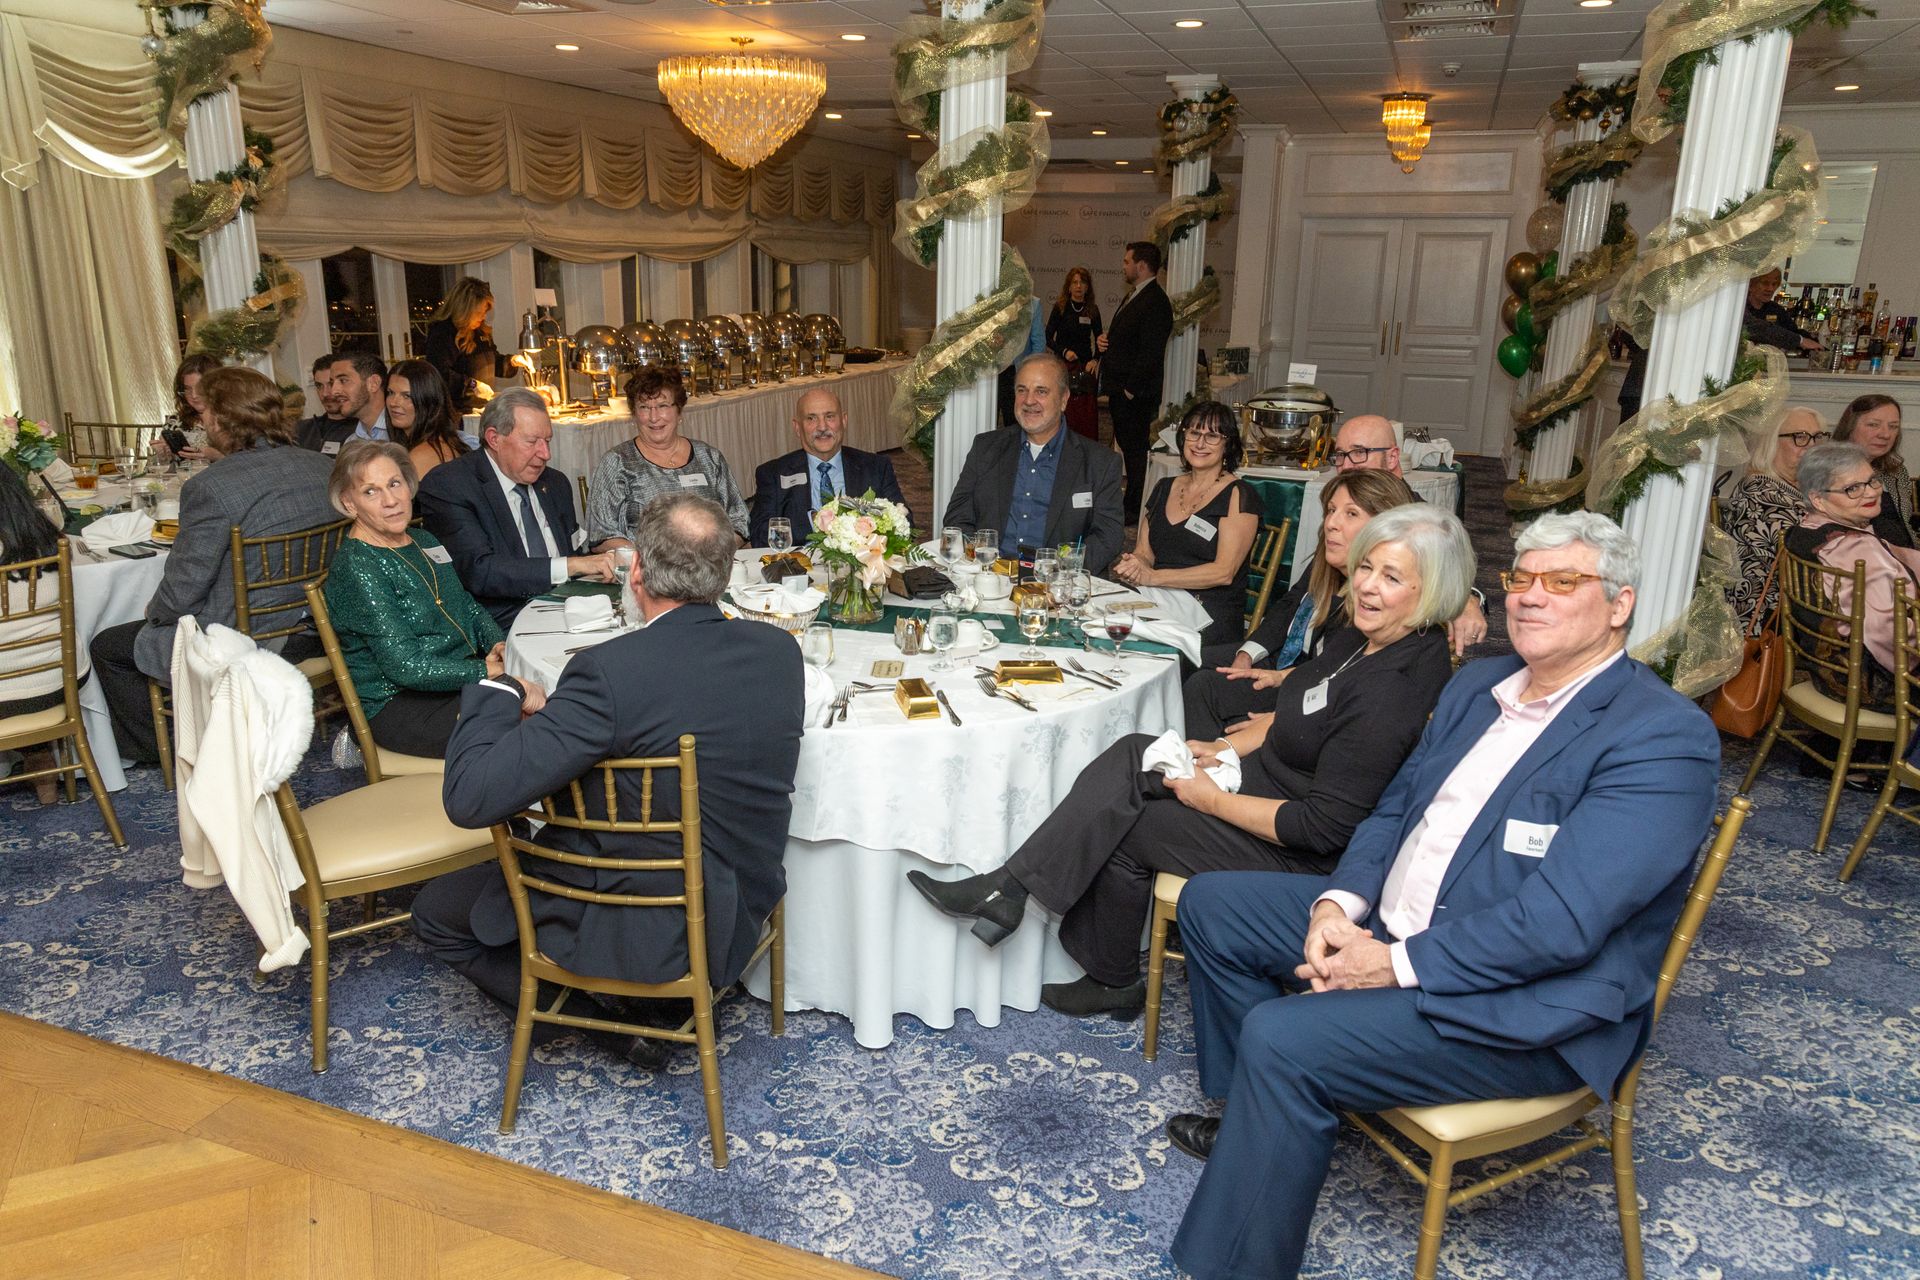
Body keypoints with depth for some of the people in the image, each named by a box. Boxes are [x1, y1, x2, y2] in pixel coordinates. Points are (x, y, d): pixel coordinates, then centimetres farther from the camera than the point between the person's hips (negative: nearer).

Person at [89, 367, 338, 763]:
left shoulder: (210, 487, -22)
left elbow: (179, 593, -17)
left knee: (108, 647, 19)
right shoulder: (320, 467, -2)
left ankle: (161, 750, 34)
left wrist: (154, 609, 7)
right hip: (313, 630, 8)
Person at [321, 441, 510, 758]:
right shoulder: (355, 566, -15)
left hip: (463, 678, 9)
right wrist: (489, 671, -18)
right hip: (399, 705, -9)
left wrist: (498, 643, -2)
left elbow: (467, 605, 20)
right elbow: (405, 666, -20)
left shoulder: (423, 541, 13)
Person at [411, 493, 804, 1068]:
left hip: (643, 932, -6)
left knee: (437, 910, 16)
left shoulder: (609, 671, -29)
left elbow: (470, 797, -30)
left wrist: (500, 694, -11)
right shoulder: (780, 649, -9)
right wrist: (553, 709, 8)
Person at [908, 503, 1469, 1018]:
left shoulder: (1393, 695, -28)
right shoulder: (1360, 636, 1)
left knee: (1122, 828, -6)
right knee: (1132, 756, -6)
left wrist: (1213, 798, -18)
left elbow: (1323, 827, -27)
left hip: (1298, 857, -9)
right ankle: (1009, 889, -6)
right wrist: (1227, 747, 4)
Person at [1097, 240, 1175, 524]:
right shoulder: (1132, 296, 18)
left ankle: (1135, 510, 4)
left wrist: (1130, 390, -20)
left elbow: (1150, 354, -21)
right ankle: (1130, 505, 23)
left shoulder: (1155, 303, -16)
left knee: (1135, 449, -3)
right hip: (1120, 390, 10)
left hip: (1136, 394, -10)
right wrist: (1103, 341, 7)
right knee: (1128, 447, 15)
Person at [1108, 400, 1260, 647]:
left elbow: (1224, 572, -11)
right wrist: (1132, 567, -9)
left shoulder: (1239, 495, -1)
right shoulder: (1164, 488, 18)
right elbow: (1143, 552, 16)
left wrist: (1153, 577, -17)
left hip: (1211, 618, -5)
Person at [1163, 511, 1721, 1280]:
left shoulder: (1662, 739, -19)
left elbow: (1558, 922, -26)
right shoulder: (1478, 684, 9)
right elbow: (1396, 808, 12)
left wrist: (1396, 966, -23)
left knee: (1282, 1038, -27)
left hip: (1527, 1008, -9)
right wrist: (1338, 903, -7)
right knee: (1211, 904, 8)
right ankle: (1258, 1121, 24)